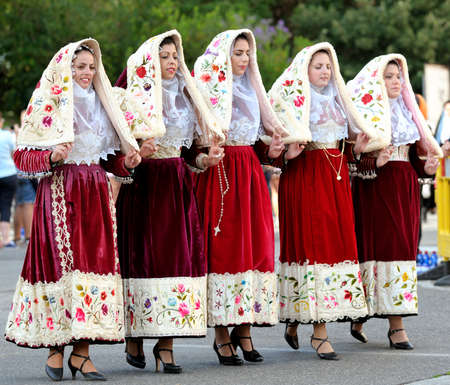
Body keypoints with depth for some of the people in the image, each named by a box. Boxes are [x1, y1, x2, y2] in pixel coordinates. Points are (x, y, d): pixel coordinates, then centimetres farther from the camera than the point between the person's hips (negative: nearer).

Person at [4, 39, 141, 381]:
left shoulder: (101, 104, 17)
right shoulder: (46, 105, 0)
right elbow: (22, 155, -4)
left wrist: (126, 162, 1)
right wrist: (51, 157, -21)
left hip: (96, 192, 5)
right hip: (59, 191, -5)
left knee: (95, 261, -2)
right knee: (61, 261, -10)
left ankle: (82, 350, 0)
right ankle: (55, 346, -2)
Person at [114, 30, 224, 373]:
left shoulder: (184, 95, 15)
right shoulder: (135, 94, -1)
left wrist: (206, 160, 2)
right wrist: (136, 154, -22)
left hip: (178, 186, 5)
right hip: (143, 184, -4)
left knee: (177, 255, -3)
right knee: (144, 254, -5)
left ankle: (166, 344, -1)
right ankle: (134, 340, 8)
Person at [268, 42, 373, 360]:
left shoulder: (337, 99, 18)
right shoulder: (294, 98, -1)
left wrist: (356, 147, 3)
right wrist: (287, 153, -24)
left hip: (336, 178, 7)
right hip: (304, 176, -7)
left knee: (337, 245, 2)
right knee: (313, 245, -9)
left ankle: (295, 321, 12)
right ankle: (319, 331, -8)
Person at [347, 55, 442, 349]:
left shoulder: (407, 111, 18)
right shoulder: (363, 112, -3)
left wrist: (427, 166, 2)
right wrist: (376, 163, -26)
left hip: (406, 189, 7)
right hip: (375, 189, -7)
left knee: (403, 247, 2)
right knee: (381, 246, -10)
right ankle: (396, 327, -8)